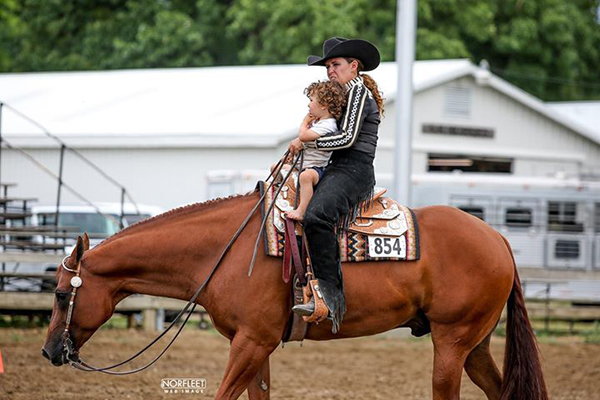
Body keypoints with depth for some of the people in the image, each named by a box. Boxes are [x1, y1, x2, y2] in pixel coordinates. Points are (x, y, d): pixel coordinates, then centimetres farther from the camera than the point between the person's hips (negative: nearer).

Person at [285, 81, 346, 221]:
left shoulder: (327, 125, -20)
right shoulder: (317, 121, 13)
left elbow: (303, 136, -29)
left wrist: (305, 122, -9)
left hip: (316, 167, -11)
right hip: (303, 165, 11)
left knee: (306, 175, -43)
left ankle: (301, 211, -47)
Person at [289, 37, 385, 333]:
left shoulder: (357, 90, -4)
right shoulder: (345, 94, 27)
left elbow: (347, 138, -14)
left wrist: (305, 141, -9)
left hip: (353, 170, -11)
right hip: (338, 169, 11)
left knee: (316, 216, -34)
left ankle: (330, 294, -41)